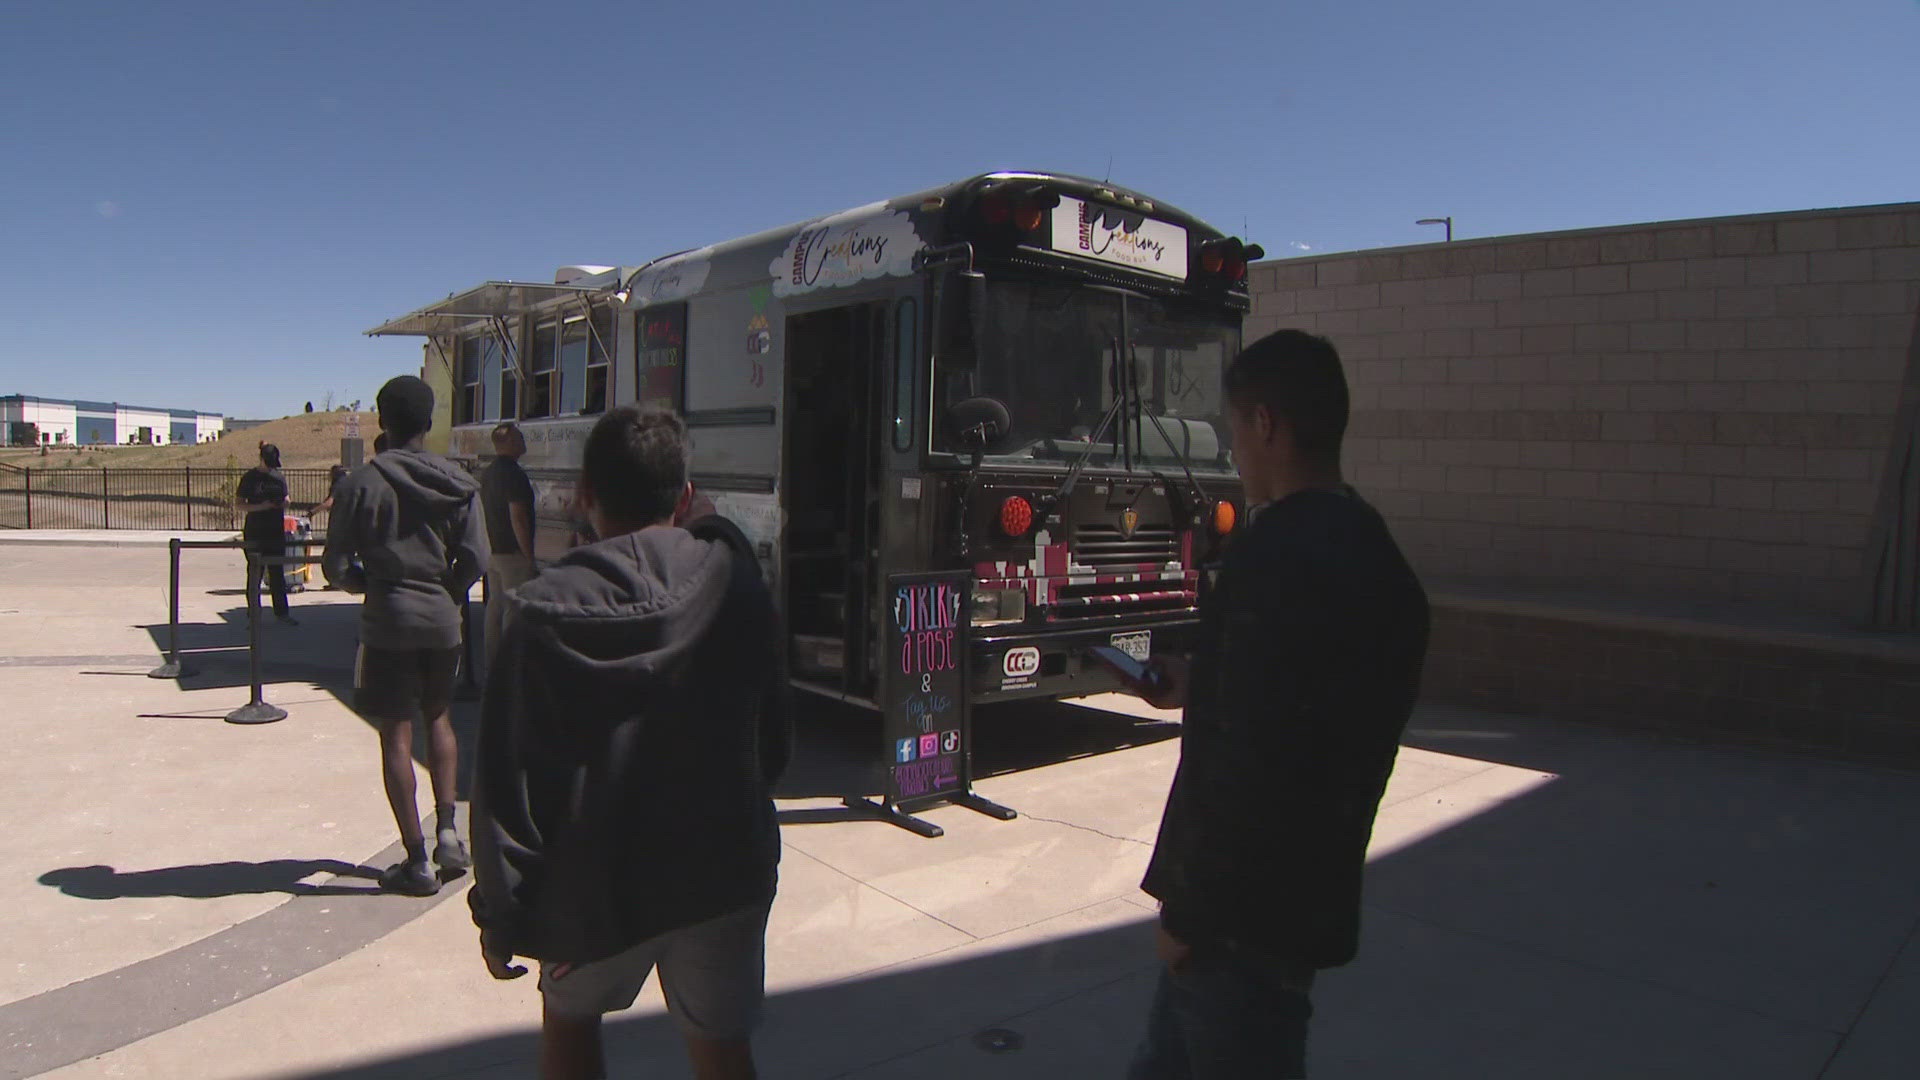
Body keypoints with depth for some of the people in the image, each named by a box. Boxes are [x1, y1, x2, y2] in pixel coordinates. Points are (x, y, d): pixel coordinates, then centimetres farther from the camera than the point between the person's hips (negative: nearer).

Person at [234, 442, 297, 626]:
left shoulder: (280, 477, 9)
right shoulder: (250, 478, -3)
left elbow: (285, 499, 20)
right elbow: (238, 505, -4)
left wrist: (284, 503, -3)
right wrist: (260, 506, -18)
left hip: (276, 532, 4)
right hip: (254, 534, -4)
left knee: (277, 573, 7)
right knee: (255, 573, 1)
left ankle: (281, 612, 13)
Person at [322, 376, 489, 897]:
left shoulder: (363, 482, -6)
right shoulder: (458, 483, 0)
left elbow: (335, 566, -5)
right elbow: (475, 561, -3)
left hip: (387, 623, -3)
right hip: (442, 620, 3)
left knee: (396, 736, 3)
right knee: (438, 718, 23)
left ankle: (416, 862, 8)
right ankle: (446, 828, 14)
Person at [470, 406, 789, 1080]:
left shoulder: (549, 614, -15)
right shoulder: (733, 579, -8)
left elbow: (509, 780, -12)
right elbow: (773, 739, 1)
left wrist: (500, 914, -1)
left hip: (596, 882, -1)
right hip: (725, 873, 1)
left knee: (568, 1016, 27)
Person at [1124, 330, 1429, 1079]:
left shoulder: (1275, 554, -23)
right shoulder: (1370, 550, 8)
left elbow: (1251, 762, -26)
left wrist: (1190, 908, -16)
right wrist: (1196, 690, 21)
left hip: (1247, 913, -9)